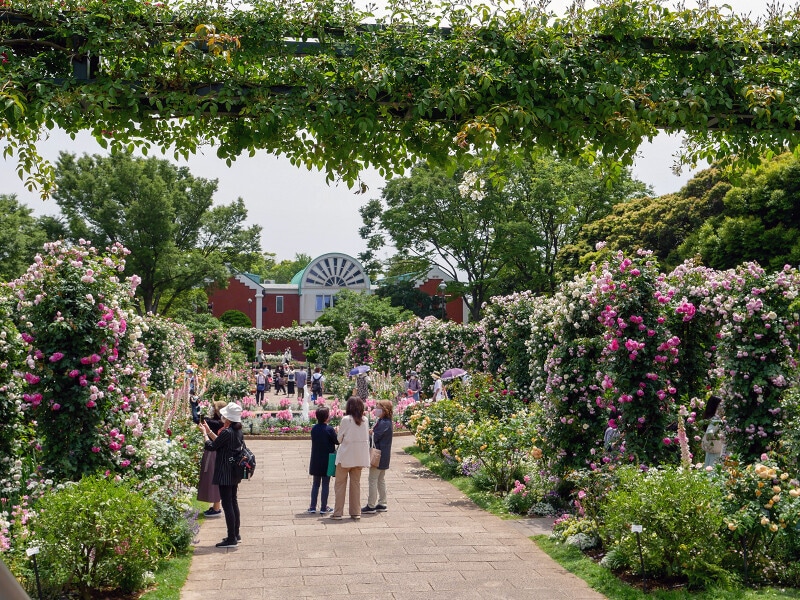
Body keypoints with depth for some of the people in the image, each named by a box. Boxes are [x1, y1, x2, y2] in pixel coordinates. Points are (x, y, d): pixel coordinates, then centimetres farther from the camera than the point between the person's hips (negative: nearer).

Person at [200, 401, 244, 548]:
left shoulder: (227, 432, -20)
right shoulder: (238, 431, 7)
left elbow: (211, 446, -13)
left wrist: (205, 433, 1)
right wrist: (209, 431, 18)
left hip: (225, 473, -9)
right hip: (235, 472, 9)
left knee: (227, 504, -4)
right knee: (233, 501, 17)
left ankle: (231, 538, -2)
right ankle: (236, 534, 26)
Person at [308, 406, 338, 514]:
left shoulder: (314, 429, 1)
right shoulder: (329, 429, -16)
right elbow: (337, 442, -8)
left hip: (315, 461, 5)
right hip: (327, 461, -5)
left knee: (315, 484, 13)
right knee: (325, 485, 4)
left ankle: (312, 507, 13)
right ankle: (323, 508, 7)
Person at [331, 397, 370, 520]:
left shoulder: (346, 419, -12)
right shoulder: (365, 421, 1)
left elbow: (339, 438, -5)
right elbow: (366, 439, 6)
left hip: (346, 456, -4)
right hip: (359, 457, 4)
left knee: (340, 484, 6)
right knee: (356, 484, 12)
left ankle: (338, 512, 6)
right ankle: (356, 512, 13)